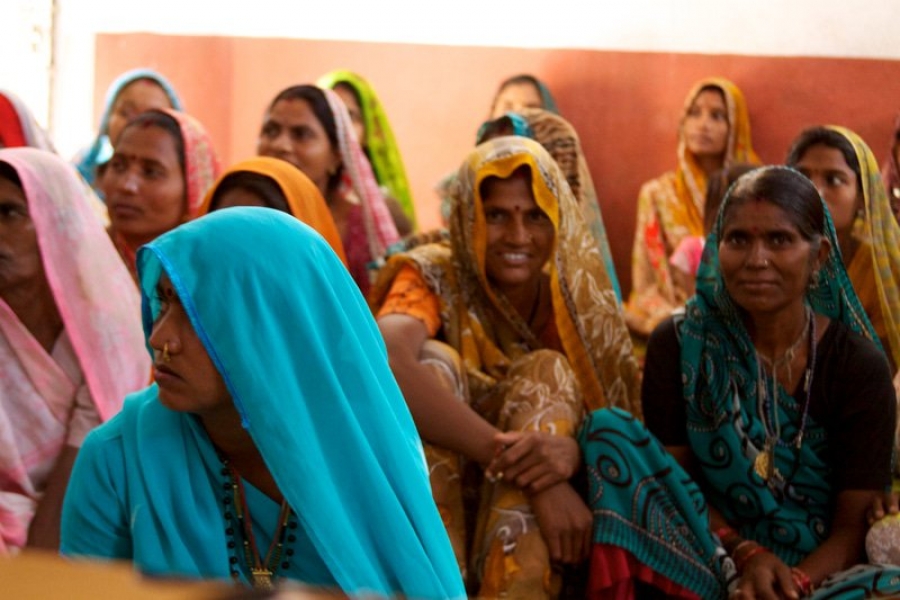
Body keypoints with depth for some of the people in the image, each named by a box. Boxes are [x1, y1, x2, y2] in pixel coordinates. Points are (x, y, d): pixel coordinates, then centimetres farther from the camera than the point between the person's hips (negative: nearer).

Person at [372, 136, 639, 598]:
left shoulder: (575, 297, -2)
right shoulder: (432, 277, -12)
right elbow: (384, 361, -35)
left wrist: (574, 449, -34)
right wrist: (519, 460, -41)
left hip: (530, 536, 3)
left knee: (549, 373, -20)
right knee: (432, 362, -24)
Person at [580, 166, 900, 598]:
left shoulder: (859, 367, -3)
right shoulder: (680, 343, 0)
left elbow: (852, 524, -5)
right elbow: (673, 475, 0)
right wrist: (743, 556, -19)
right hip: (706, 561, 3)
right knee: (609, 430, -20)